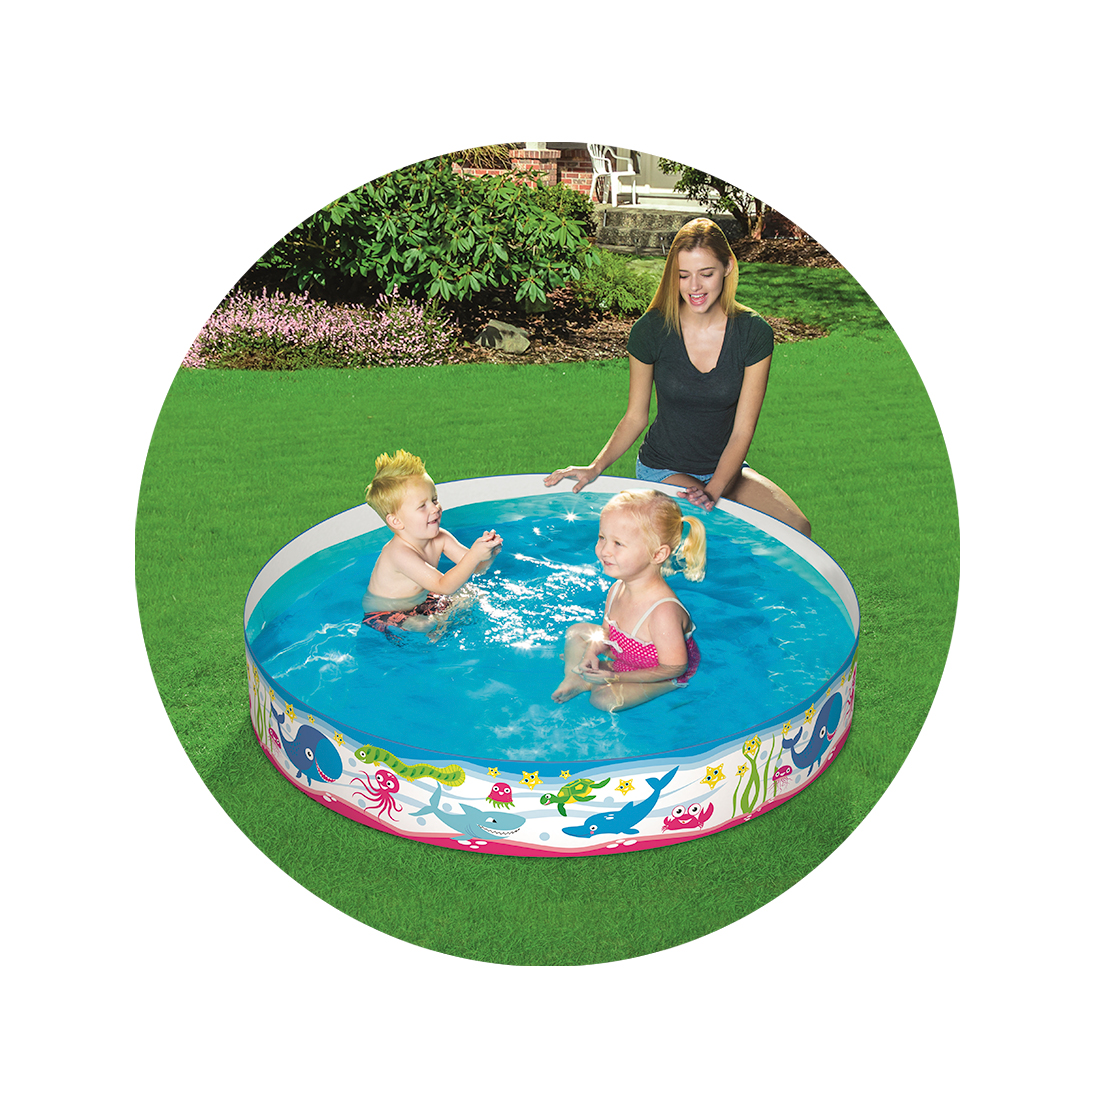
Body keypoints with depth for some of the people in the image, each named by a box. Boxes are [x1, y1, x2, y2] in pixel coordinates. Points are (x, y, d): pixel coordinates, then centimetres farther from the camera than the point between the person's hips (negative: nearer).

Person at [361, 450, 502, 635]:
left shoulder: (440, 538, -12)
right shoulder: (400, 553, -35)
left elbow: (475, 568, -11)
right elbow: (444, 586, -39)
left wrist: (488, 553, -34)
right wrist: (474, 555, -48)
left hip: (419, 600, 8)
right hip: (384, 614, -7)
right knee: (427, 626, -30)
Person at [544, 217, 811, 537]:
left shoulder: (754, 333, -10)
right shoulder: (650, 330, -12)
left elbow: (742, 430, -11)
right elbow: (635, 417, -2)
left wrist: (713, 490, -26)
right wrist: (595, 468, -17)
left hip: (725, 468, 3)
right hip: (663, 469, -2)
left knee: (796, 528, -18)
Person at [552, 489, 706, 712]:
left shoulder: (663, 611, -41)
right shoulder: (617, 589, -15)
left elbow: (674, 667, -31)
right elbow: (608, 631, 4)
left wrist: (615, 677, -29)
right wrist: (594, 648, -19)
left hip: (662, 677, -7)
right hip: (623, 652, 8)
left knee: (604, 699, -23)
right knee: (578, 631, 10)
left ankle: (587, 682, 5)